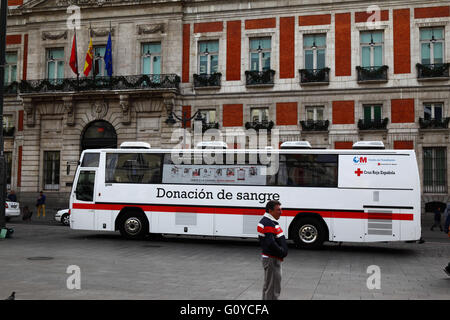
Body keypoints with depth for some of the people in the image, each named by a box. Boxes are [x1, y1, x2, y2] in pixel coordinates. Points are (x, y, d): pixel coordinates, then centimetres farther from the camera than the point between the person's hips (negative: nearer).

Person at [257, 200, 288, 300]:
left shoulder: (271, 222, 14)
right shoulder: (268, 223, -21)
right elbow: (271, 243, -29)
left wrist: (282, 251, 8)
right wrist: (282, 252, -15)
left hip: (275, 258, 11)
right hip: (271, 259, -11)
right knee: (271, 288, -4)